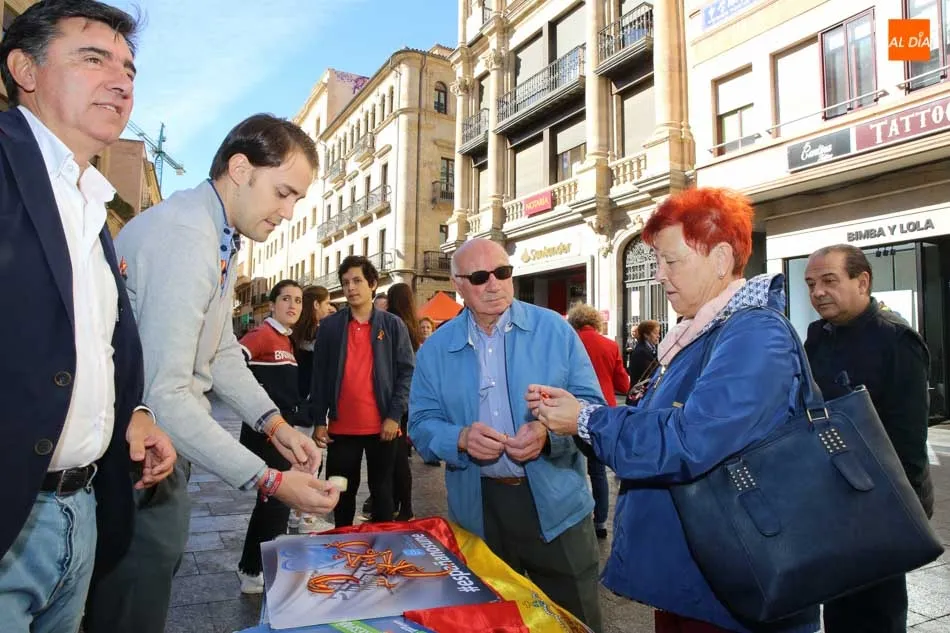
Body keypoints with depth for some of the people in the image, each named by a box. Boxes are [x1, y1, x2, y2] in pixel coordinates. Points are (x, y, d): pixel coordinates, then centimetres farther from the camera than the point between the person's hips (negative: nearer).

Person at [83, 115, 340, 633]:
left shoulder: (222, 238, 9)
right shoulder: (184, 238, -25)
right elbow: (161, 394, -29)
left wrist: (273, 423, -1)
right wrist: (269, 481, -27)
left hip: (163, 446, 10)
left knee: (159, 566, 21)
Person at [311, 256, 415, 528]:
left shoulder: (393, 325, 1)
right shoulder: (329, 326, 4)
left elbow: (407, 372, -1)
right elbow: (319, 376, 5)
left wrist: (394, 415, -9)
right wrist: (319, 421, -1)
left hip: (382, 426, -1)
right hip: (341, 427, 2)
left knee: (382, 490, 11)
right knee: (342, 491, 13)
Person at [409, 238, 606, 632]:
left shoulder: (554, 329, -4)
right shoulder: (435, 348, 1)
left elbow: (591, 405, -5)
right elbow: (421, 424, 0)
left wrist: (549, 433, -24)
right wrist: (461, 438, -21)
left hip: (556, 504, -1)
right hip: (477, 510, 2)